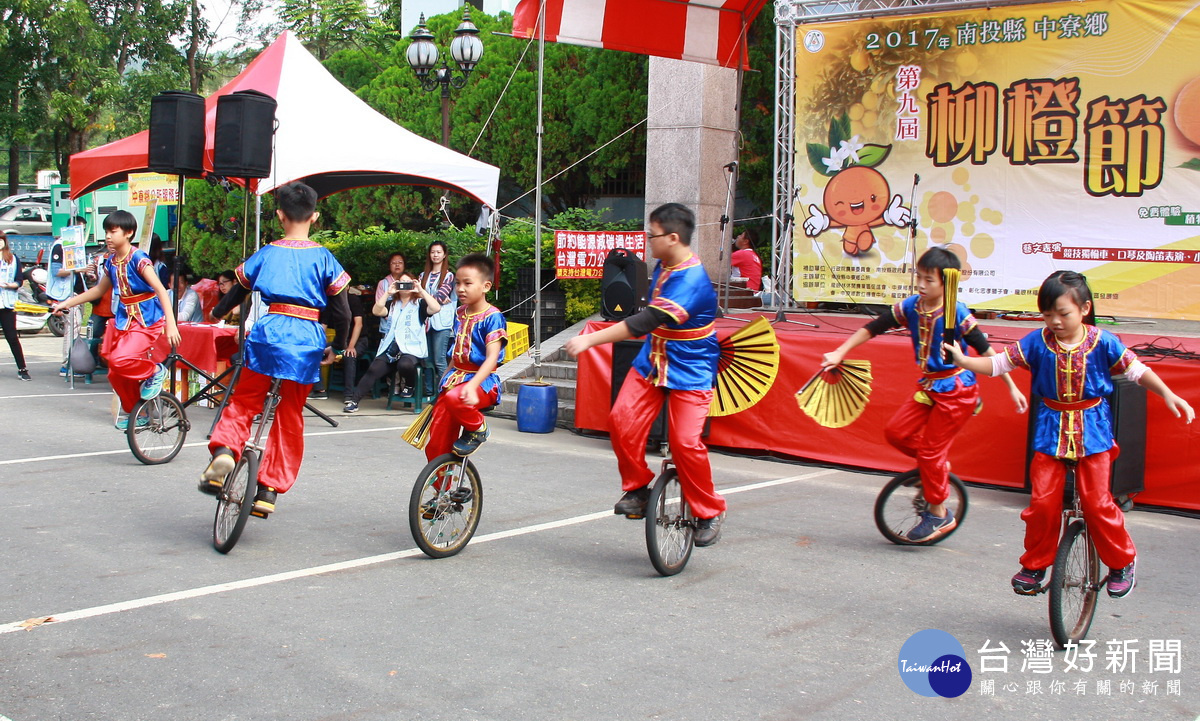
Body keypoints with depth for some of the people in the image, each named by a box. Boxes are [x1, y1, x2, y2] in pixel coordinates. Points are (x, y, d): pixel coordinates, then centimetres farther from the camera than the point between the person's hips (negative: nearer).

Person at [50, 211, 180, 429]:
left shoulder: (138, 259, -15)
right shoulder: (110, 261, 7)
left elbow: (161, 290, -21)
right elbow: (99, 290, 23)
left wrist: (171, 324, -30)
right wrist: (66, 304, 21)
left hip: (146, 322, -7)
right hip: (123, 321, 7)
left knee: (121, 360, -28)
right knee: (116, 374, 8)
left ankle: (155, 371, 0)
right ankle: (131, 410, 30)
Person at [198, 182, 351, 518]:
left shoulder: (266, 253, 7)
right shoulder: (323, 257, 4)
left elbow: (235, 294, 17)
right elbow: (342, 312, 1)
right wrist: (337, 348, 16)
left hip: (269, 332, 0)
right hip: (307, 340, 0)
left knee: (243, 401, 16)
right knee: (290, 417, 12)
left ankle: (223, 451, -12)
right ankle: (269, 490, 11)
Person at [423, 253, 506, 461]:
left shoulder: (492, 317, -13)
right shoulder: (460, 313, 11)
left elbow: (492, 358, -22)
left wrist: (472, 385, -35)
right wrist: (446, 375, 26)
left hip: (482, 381, -7)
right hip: (456, 377, 7)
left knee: (455, 398, -38)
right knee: (437, 440, 0)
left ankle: (478, 430, -9)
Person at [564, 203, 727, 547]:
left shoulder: (692, 280, -26)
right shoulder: (663, 266, 4)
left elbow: (647, 321, -34)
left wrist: (591, 340, -36)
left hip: (689, 371, -8)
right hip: (651, 361, 8)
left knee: (685, 442, -16)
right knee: (622, 420, -11)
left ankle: (710, 512, 4)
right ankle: (637, 488, 8)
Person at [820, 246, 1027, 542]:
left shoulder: (957, 314, -19)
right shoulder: (911, 307, -4)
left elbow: (986, 350, -13)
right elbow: (872, 328, 2)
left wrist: (1011, 387, -11)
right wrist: (839, 353, -1)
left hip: (956, 390, -6)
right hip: (928, 386, 6)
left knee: (930, 451, -4)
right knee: (896, 432, -3)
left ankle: (939, 515, 13)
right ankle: (939, 467, 22)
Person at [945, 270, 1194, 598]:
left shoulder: (1102, 342, -6)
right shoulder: (1038, 342, -4)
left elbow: (1137, 370, 2)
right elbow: (999, 363, -4)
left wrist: (1169, 395, -8)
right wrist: (963, 361, -19)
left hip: (1092, 430, -1)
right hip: (1051, 430, 1)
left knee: (1097, 501, -6)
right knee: (1042, 501, -5)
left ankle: (1122, 562, 17)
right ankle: (1035, 565, 15)